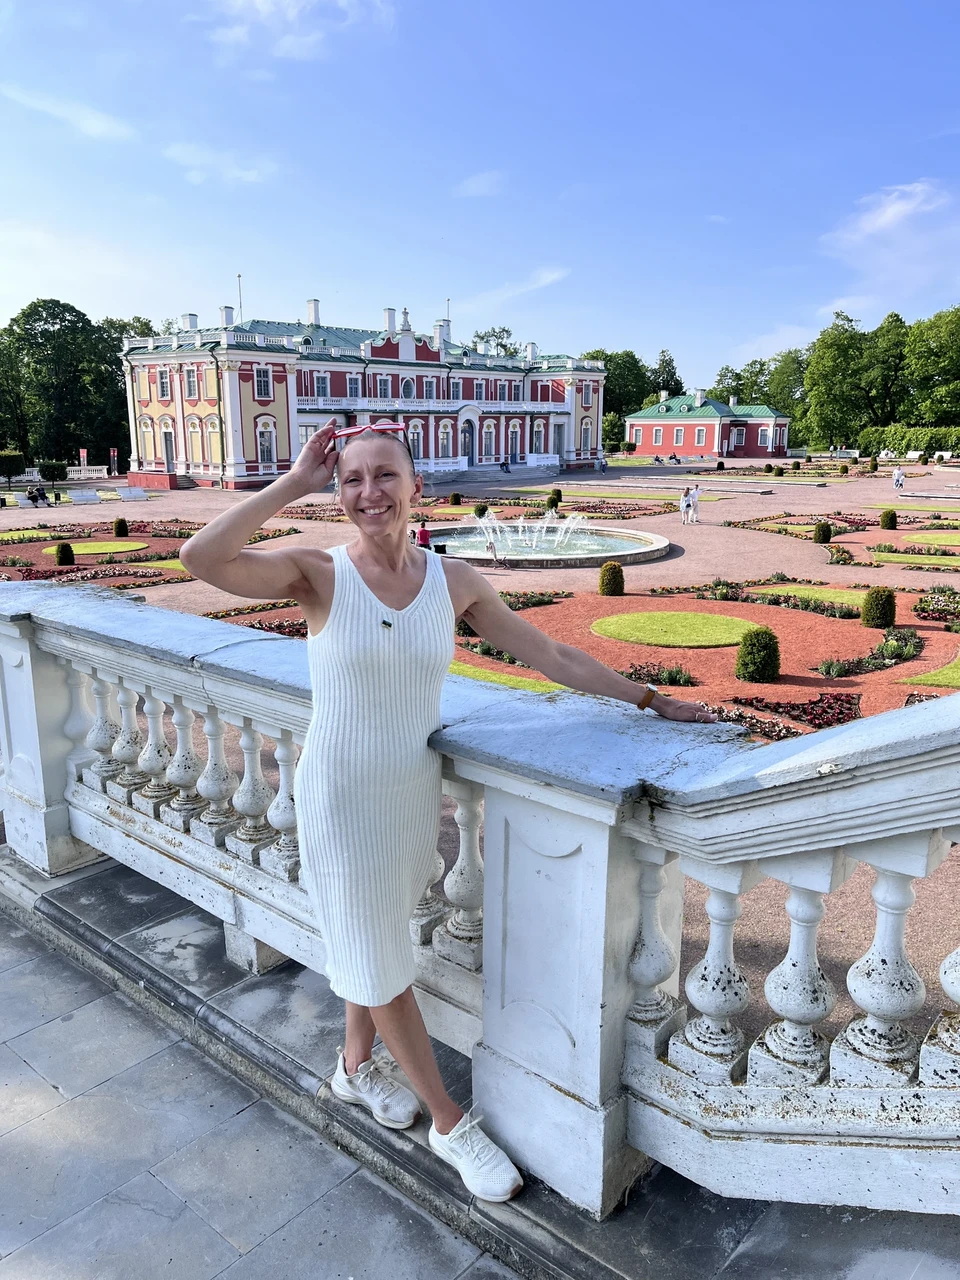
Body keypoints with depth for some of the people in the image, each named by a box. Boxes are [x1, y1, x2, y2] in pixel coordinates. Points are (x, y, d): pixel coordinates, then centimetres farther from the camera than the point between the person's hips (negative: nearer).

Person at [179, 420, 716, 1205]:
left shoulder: (455, 582, -7)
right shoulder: (318, 575, -16)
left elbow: (551, 655, -1)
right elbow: (200, 559, -31)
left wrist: (647, 699, 1)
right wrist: (293, 484, -26)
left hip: (414, 789, 4)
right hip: (341, 796, -3)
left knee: (378, 934, 24)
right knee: (379, 959, 11)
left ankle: (356, 1066, 51)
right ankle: (450, 1123, 31)